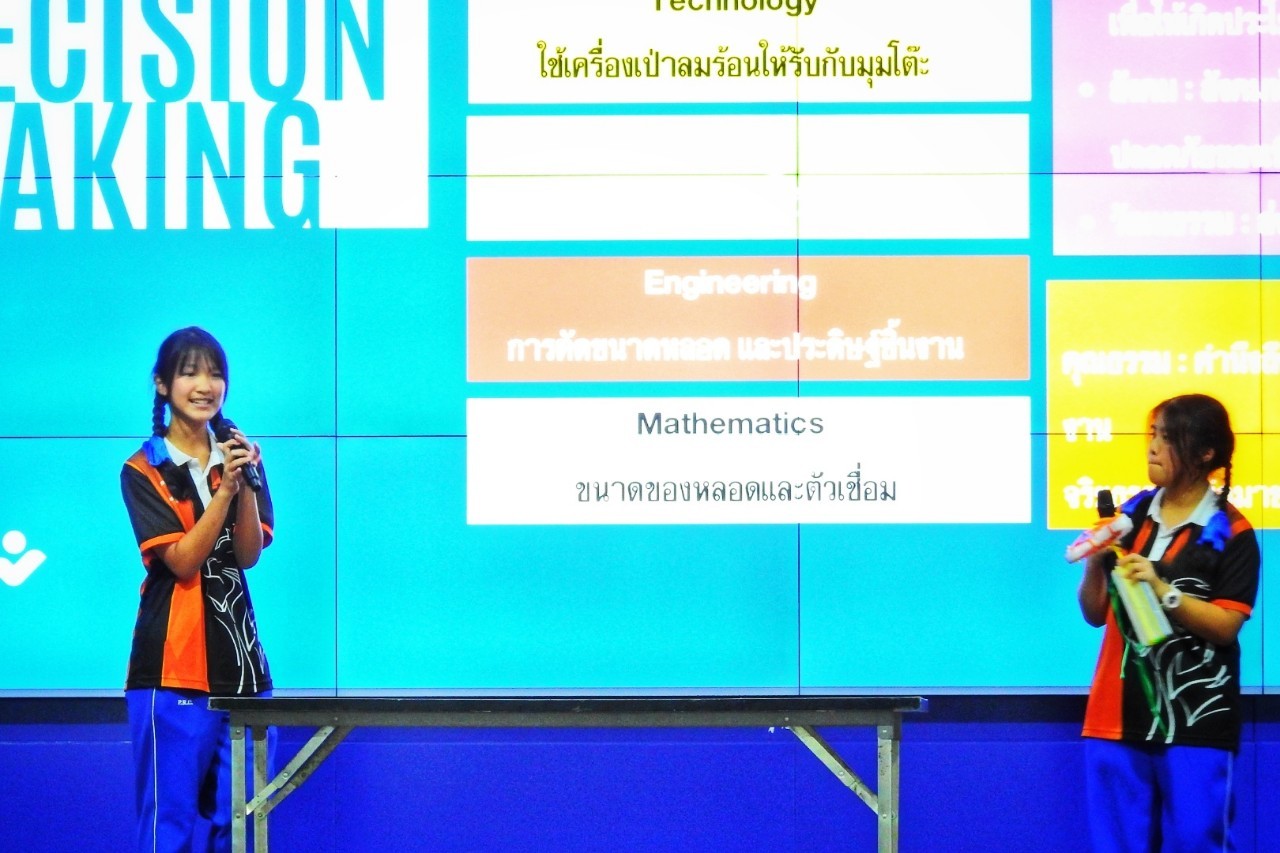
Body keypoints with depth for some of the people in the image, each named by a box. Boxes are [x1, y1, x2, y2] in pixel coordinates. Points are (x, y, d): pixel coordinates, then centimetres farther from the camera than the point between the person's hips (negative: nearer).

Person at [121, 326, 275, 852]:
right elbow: (182, 561, -11)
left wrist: (247, 484, -14)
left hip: (239, 660, 4)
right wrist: (224, 488, -19)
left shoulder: (239, 455, 10)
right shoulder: (143, 470, -1)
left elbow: (248, 554, 1)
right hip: (174, 665, -4)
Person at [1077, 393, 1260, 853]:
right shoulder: (1131, 515, 9)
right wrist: (1095, 565, -7)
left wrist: (1162, 590, -21)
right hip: (1119, 712, 5)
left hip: (1196, 717, -4)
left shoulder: (1231, 532, -5)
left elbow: (1225, 626, -11)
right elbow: (1096, 614, 12)